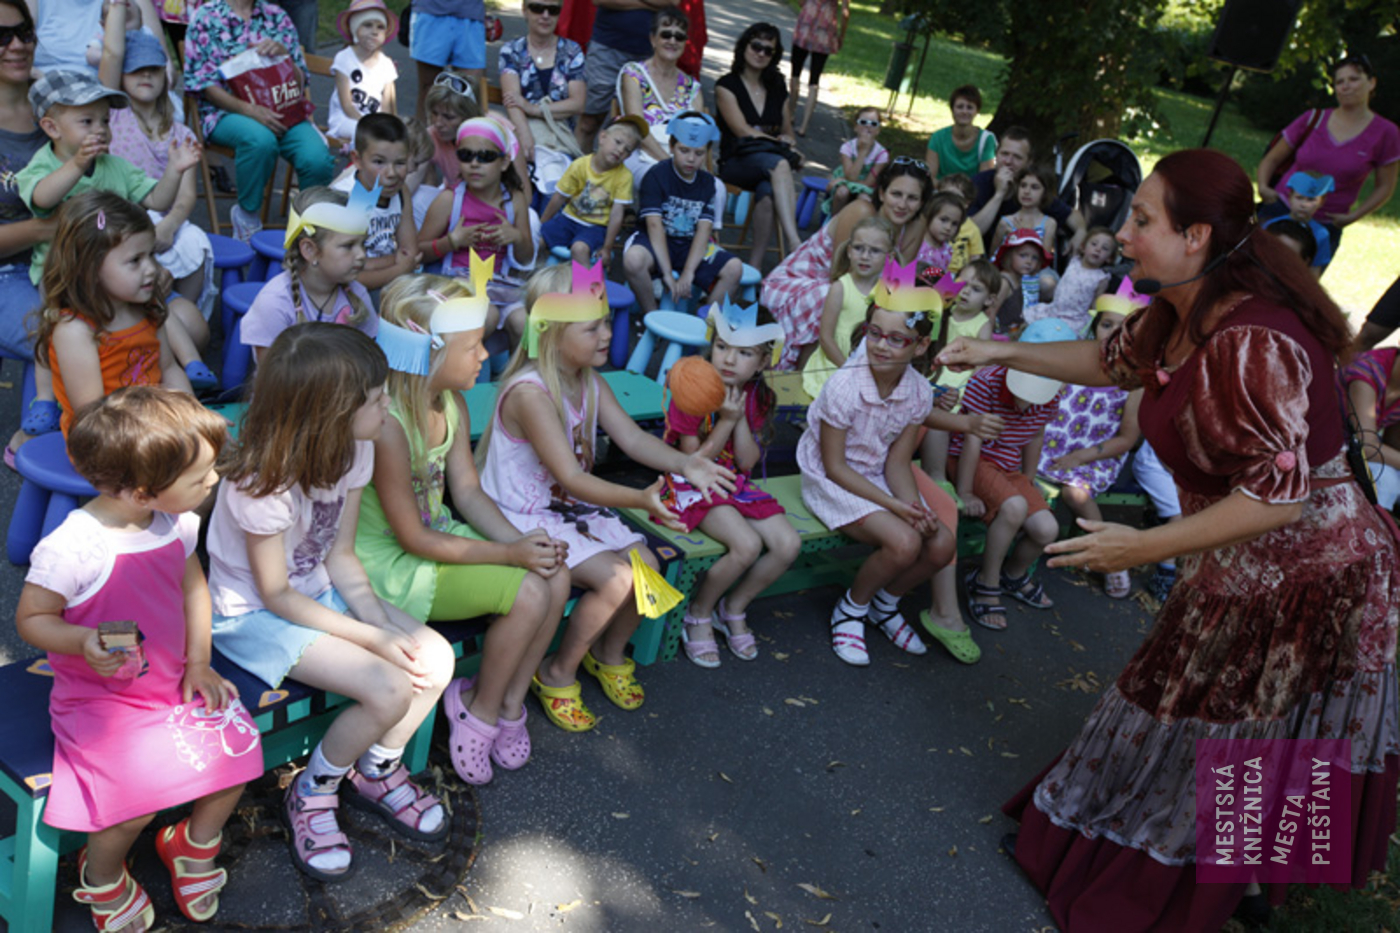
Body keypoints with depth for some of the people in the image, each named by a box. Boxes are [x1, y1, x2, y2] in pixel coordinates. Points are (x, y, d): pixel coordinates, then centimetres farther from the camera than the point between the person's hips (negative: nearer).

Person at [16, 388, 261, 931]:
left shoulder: (179, 523, -5)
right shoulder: (70, 549, -25)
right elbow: (30, 618, -11)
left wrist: (198, 663, 3)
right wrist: (83, 643, -32)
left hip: (173, 683, 6)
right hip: (100, 697, -6)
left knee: (238, 747, -11)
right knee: (139, 792, -22)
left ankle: (195, 846, 20)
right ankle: (101, 876, 15)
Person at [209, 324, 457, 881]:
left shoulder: (353, 451, -8)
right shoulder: (262, 481, -29)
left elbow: (340, 556, -1)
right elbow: (276, 594, -21)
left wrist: (381, 620, -17)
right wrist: (375, 639, -23)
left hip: (318, 591, 7)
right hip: (252, 615, -7)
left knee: (435, 657, -11)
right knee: (389, 689, -23)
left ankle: (376, 772, 13)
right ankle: (312, 795, 5)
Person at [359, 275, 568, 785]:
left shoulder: (452, 404, -1)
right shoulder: (386, 424, -29)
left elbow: (469, 493, 3)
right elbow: (413, 538, -24)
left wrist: (522, 540, -15)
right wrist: (510, 554, -21)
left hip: (438, 535, 9)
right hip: (389, 562, -8)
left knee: (556, 576, -8)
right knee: (528, 593, -19)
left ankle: (508, 703, 9)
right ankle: (480, 709, 6)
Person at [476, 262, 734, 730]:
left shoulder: (590, 382, 3)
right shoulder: (529, 392, -26)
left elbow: (632, 437, -5)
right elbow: (571, 478, -30)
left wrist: (685, 463, -23)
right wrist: (641, 499, -39)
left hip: (575, 507, 8)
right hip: (525, 517, -8)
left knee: (646, 564, -10)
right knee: (616, 579, -22)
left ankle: (609, 653, 19)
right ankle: (557, 674, 3)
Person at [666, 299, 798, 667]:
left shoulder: (758, 398, 1)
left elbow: (747, 462, -3)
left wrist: (741, 419, -17)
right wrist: (725, 421, -22)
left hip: (736, 485, 6)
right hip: (693, 487, -6)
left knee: (788, 544, -14)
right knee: (747, 545, -30)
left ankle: (733, 608, 11)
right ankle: (699, 613, -2)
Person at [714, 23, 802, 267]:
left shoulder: (777, 89, 21)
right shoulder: (727, 86, 6)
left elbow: (787, 133, 24)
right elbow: (743, 131, -4)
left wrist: (789, 144, 0)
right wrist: (778, 141, -3)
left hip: (773, 160, 3)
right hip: (736, 162, -3)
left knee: (768, 192, -37)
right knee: (779, 165, -39)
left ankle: (755, 266, -40)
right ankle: (796, 246, -51)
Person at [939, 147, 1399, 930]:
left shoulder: (1252, 344, -31)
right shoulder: (1180, 317, -2)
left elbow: (1283, 492, -31)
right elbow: (1113, 361, 17)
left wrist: (1148, 547, -28)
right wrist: (1000, 353, 14)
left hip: (1306, 584, -8)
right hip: (1242, 570, 8)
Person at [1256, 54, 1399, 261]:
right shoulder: (1313, 120, 3)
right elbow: (1271, 159, 10)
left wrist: (1353, 216, -8)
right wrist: (1263, 186, -10)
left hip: (1325, 227, -1)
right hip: (1281, 209, 1)